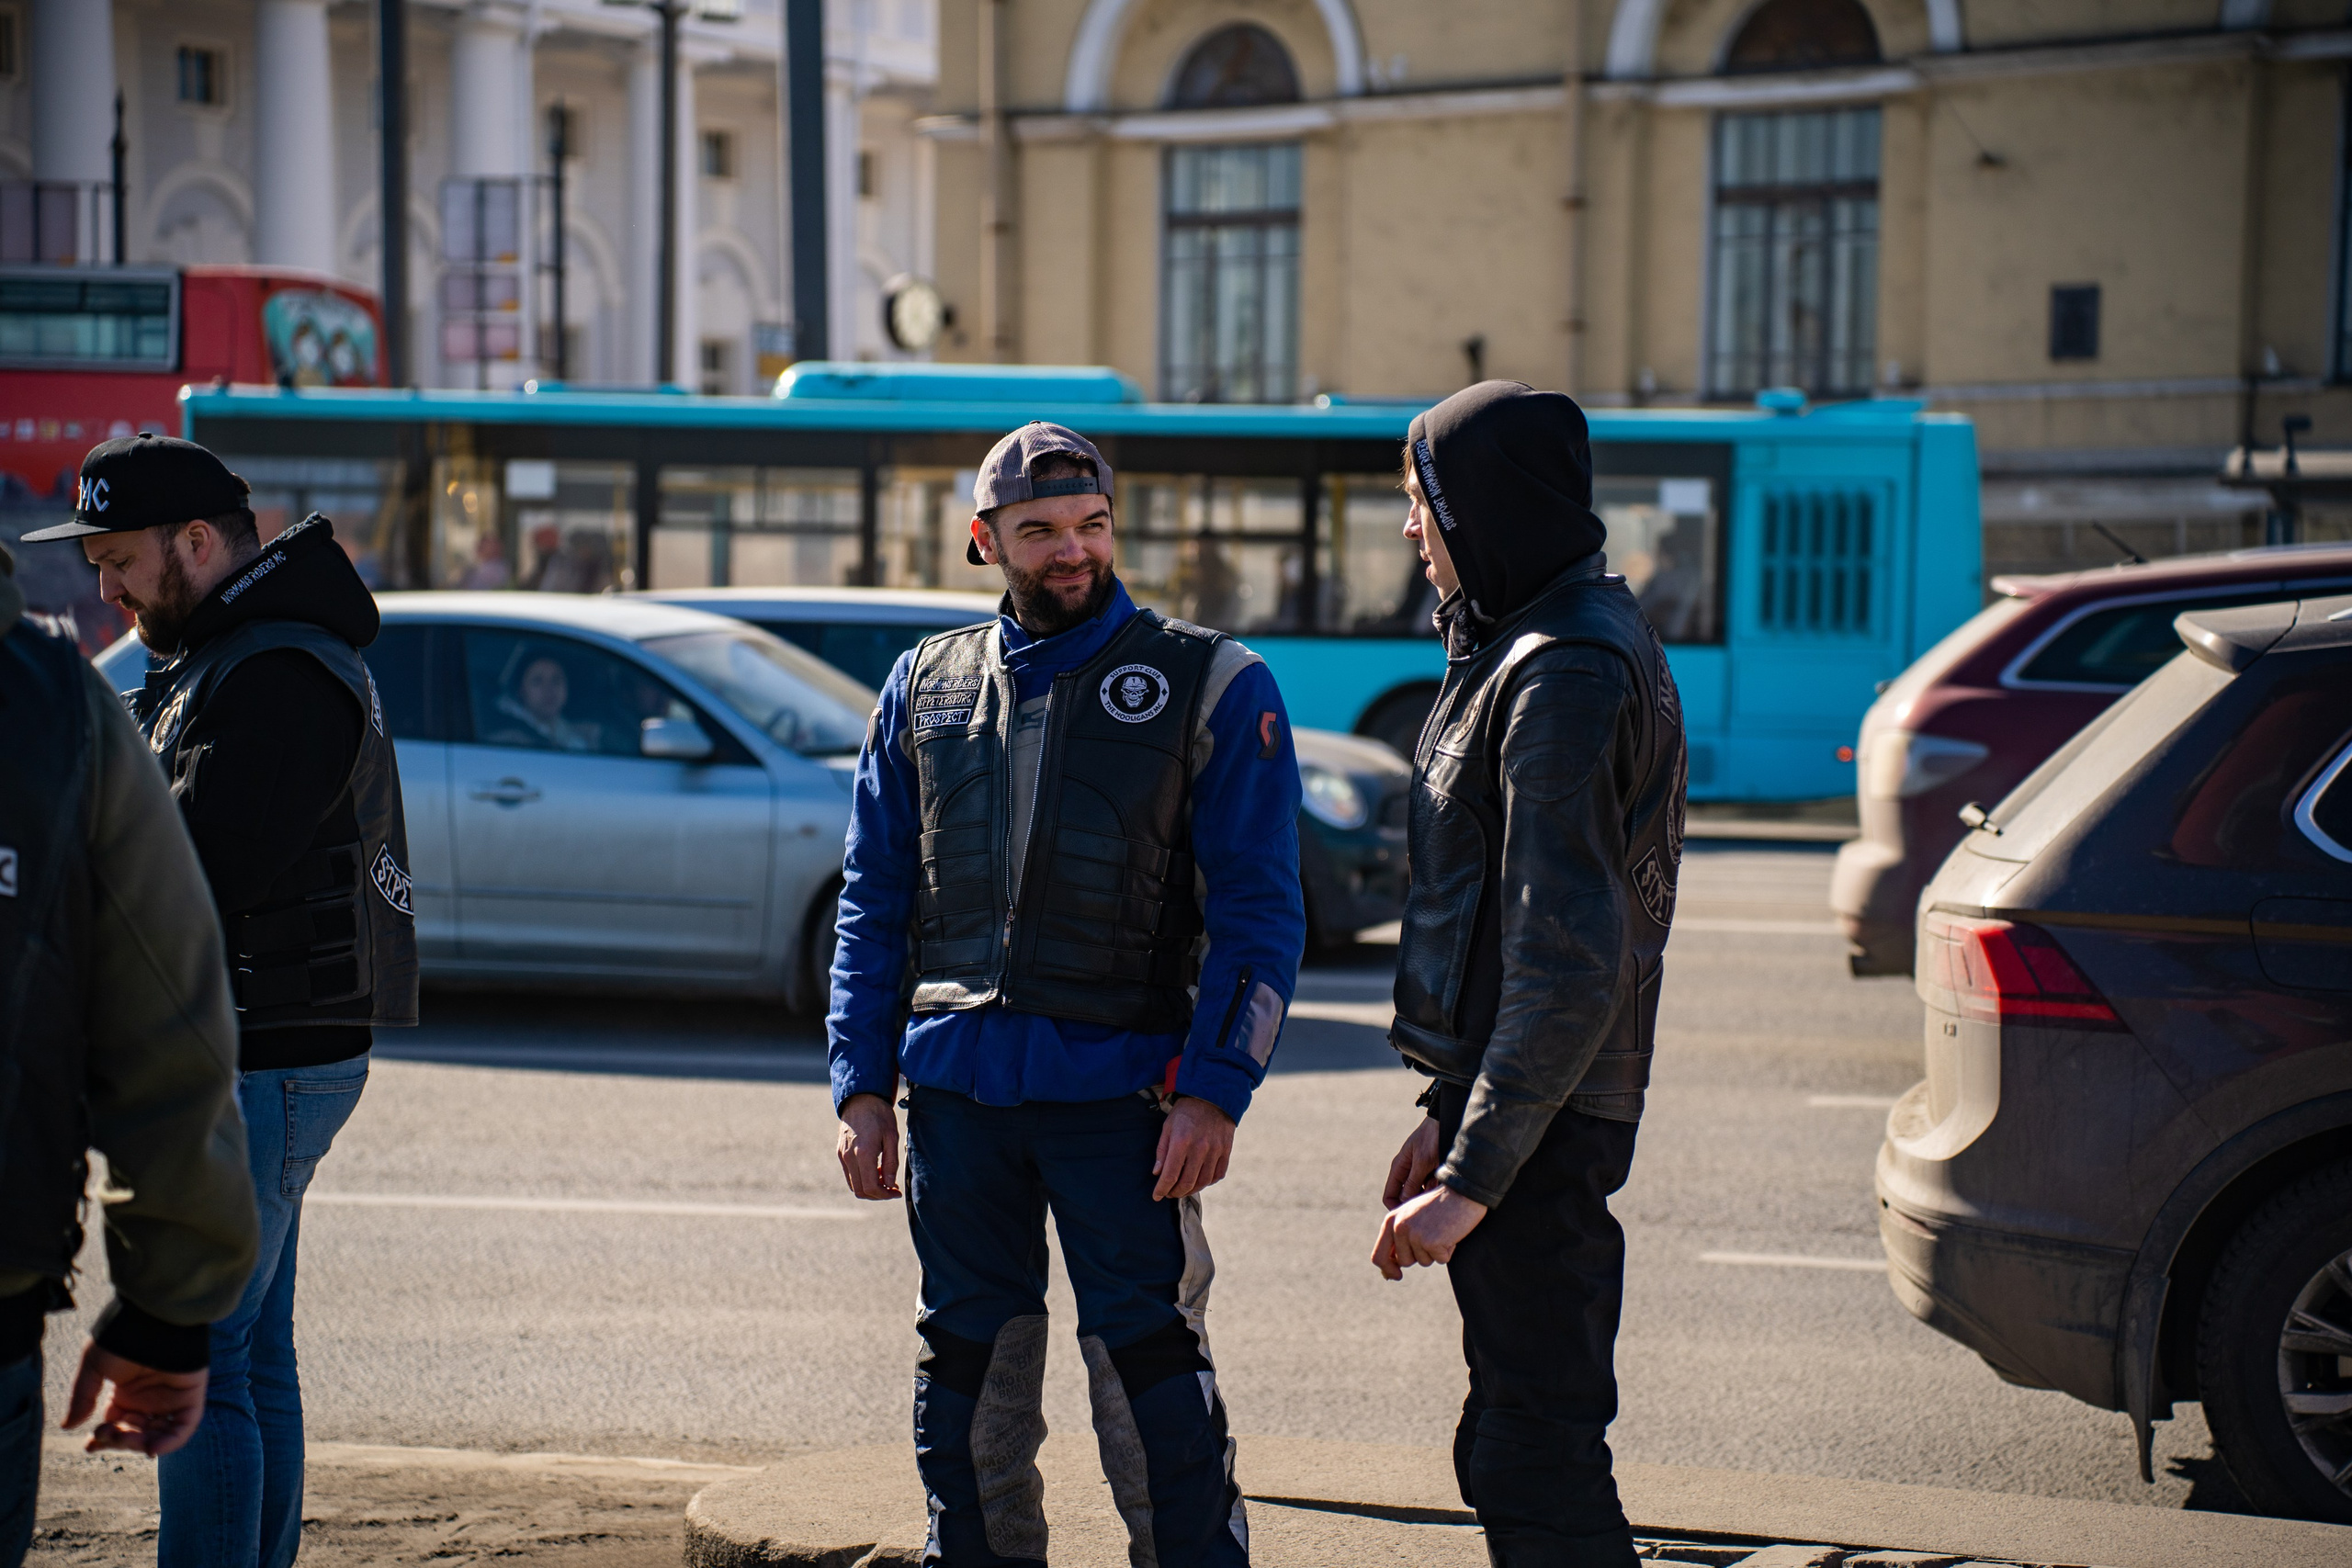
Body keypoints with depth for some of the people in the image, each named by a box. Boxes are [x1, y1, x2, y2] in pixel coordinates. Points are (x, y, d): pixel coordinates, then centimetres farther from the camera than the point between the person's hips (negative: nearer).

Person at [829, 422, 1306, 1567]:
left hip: (1117, 1086, -4)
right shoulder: (927, 687, 12)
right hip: (954, 1086, 4)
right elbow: (873, 904, 14)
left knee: (1151, 1372, -5)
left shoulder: (1211, 686, 0)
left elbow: (1259, 913, -3)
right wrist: (860, 1083, 5)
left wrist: (1216, 1088, -13)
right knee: (968, 1381, 10)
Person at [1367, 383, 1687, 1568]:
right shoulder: (1538, 645, 14)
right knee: (1515, 1448, 18)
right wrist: (1451, 1113, 21)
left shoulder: (1566, 677, -19)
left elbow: (1572, 968, -25)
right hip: (1508, 1100, 10)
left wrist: (1472, 1180, -24)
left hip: (1542, 1128, -10)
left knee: (1536, 1465, -5)